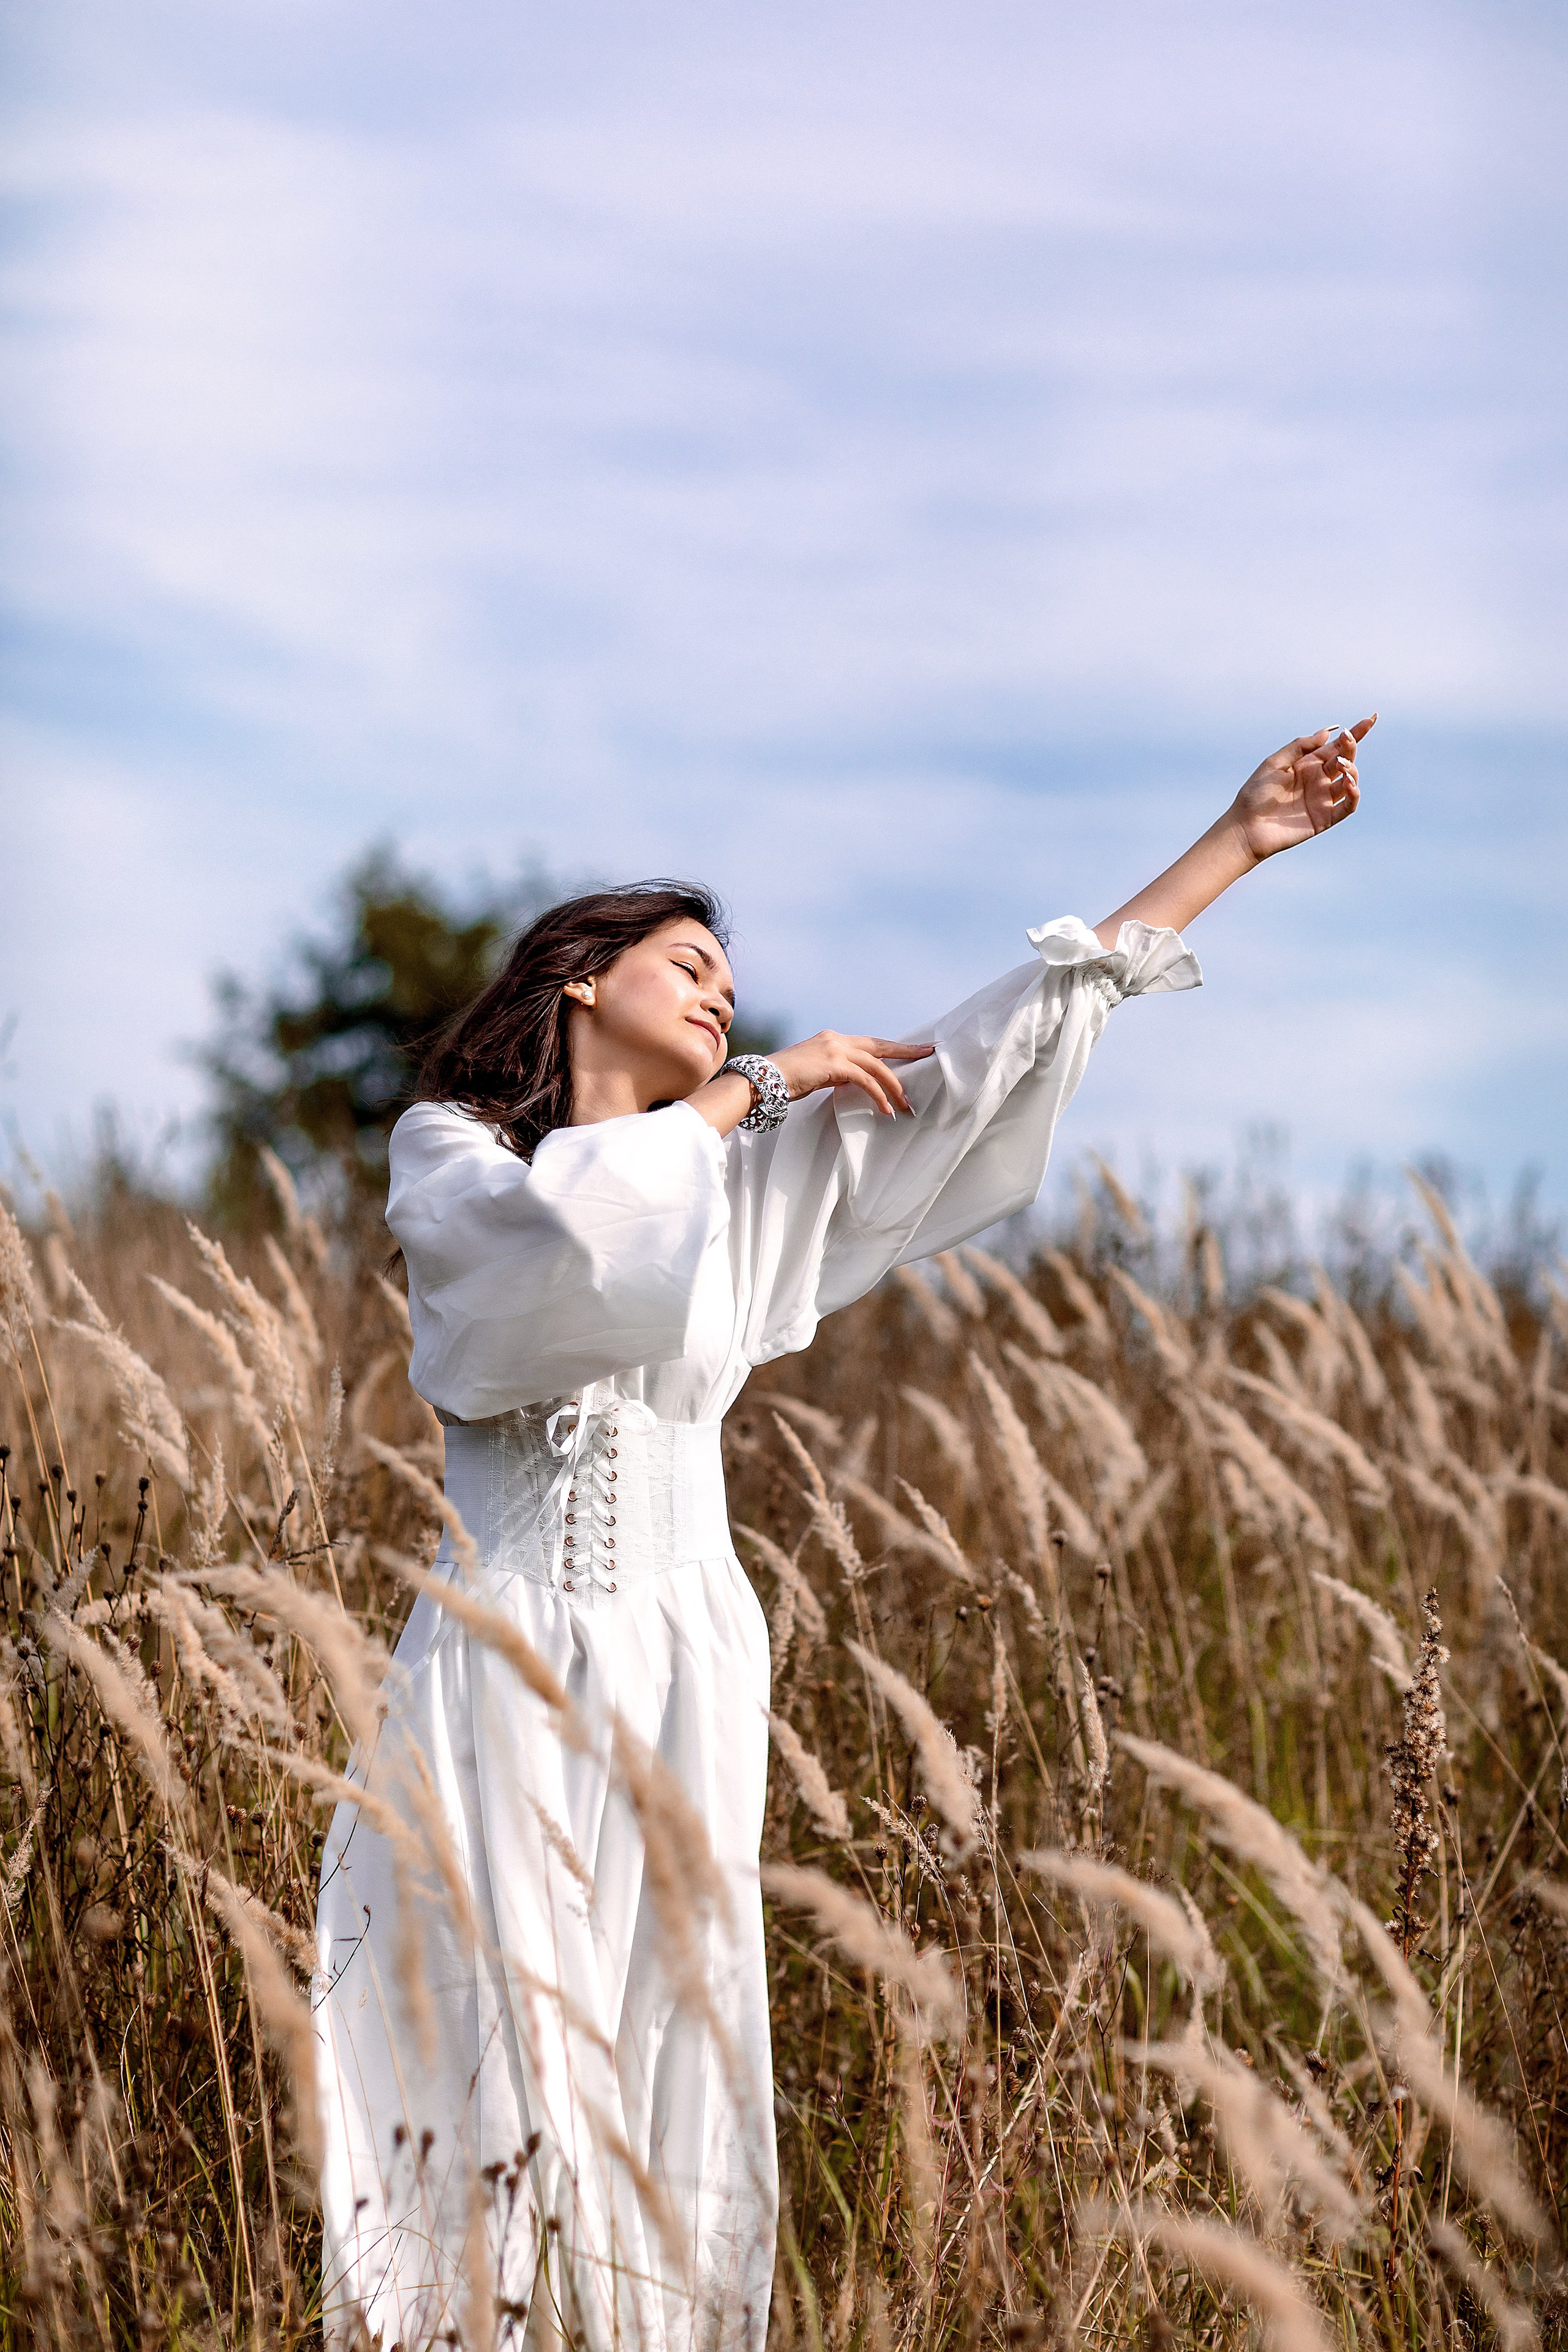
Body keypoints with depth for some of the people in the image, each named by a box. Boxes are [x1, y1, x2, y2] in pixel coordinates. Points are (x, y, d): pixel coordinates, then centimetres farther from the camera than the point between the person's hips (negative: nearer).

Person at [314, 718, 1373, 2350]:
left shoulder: (753, 1179, 16)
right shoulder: (447, 1151, 7)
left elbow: (978, 1059, 11)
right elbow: (546, 1216, -17)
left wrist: (1237, 842, 9)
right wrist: (754, 1089, -4)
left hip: (681, 1664, 3)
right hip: (500, 1662, -3)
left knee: (657, 2066, 1)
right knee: (482, 2064, -6)